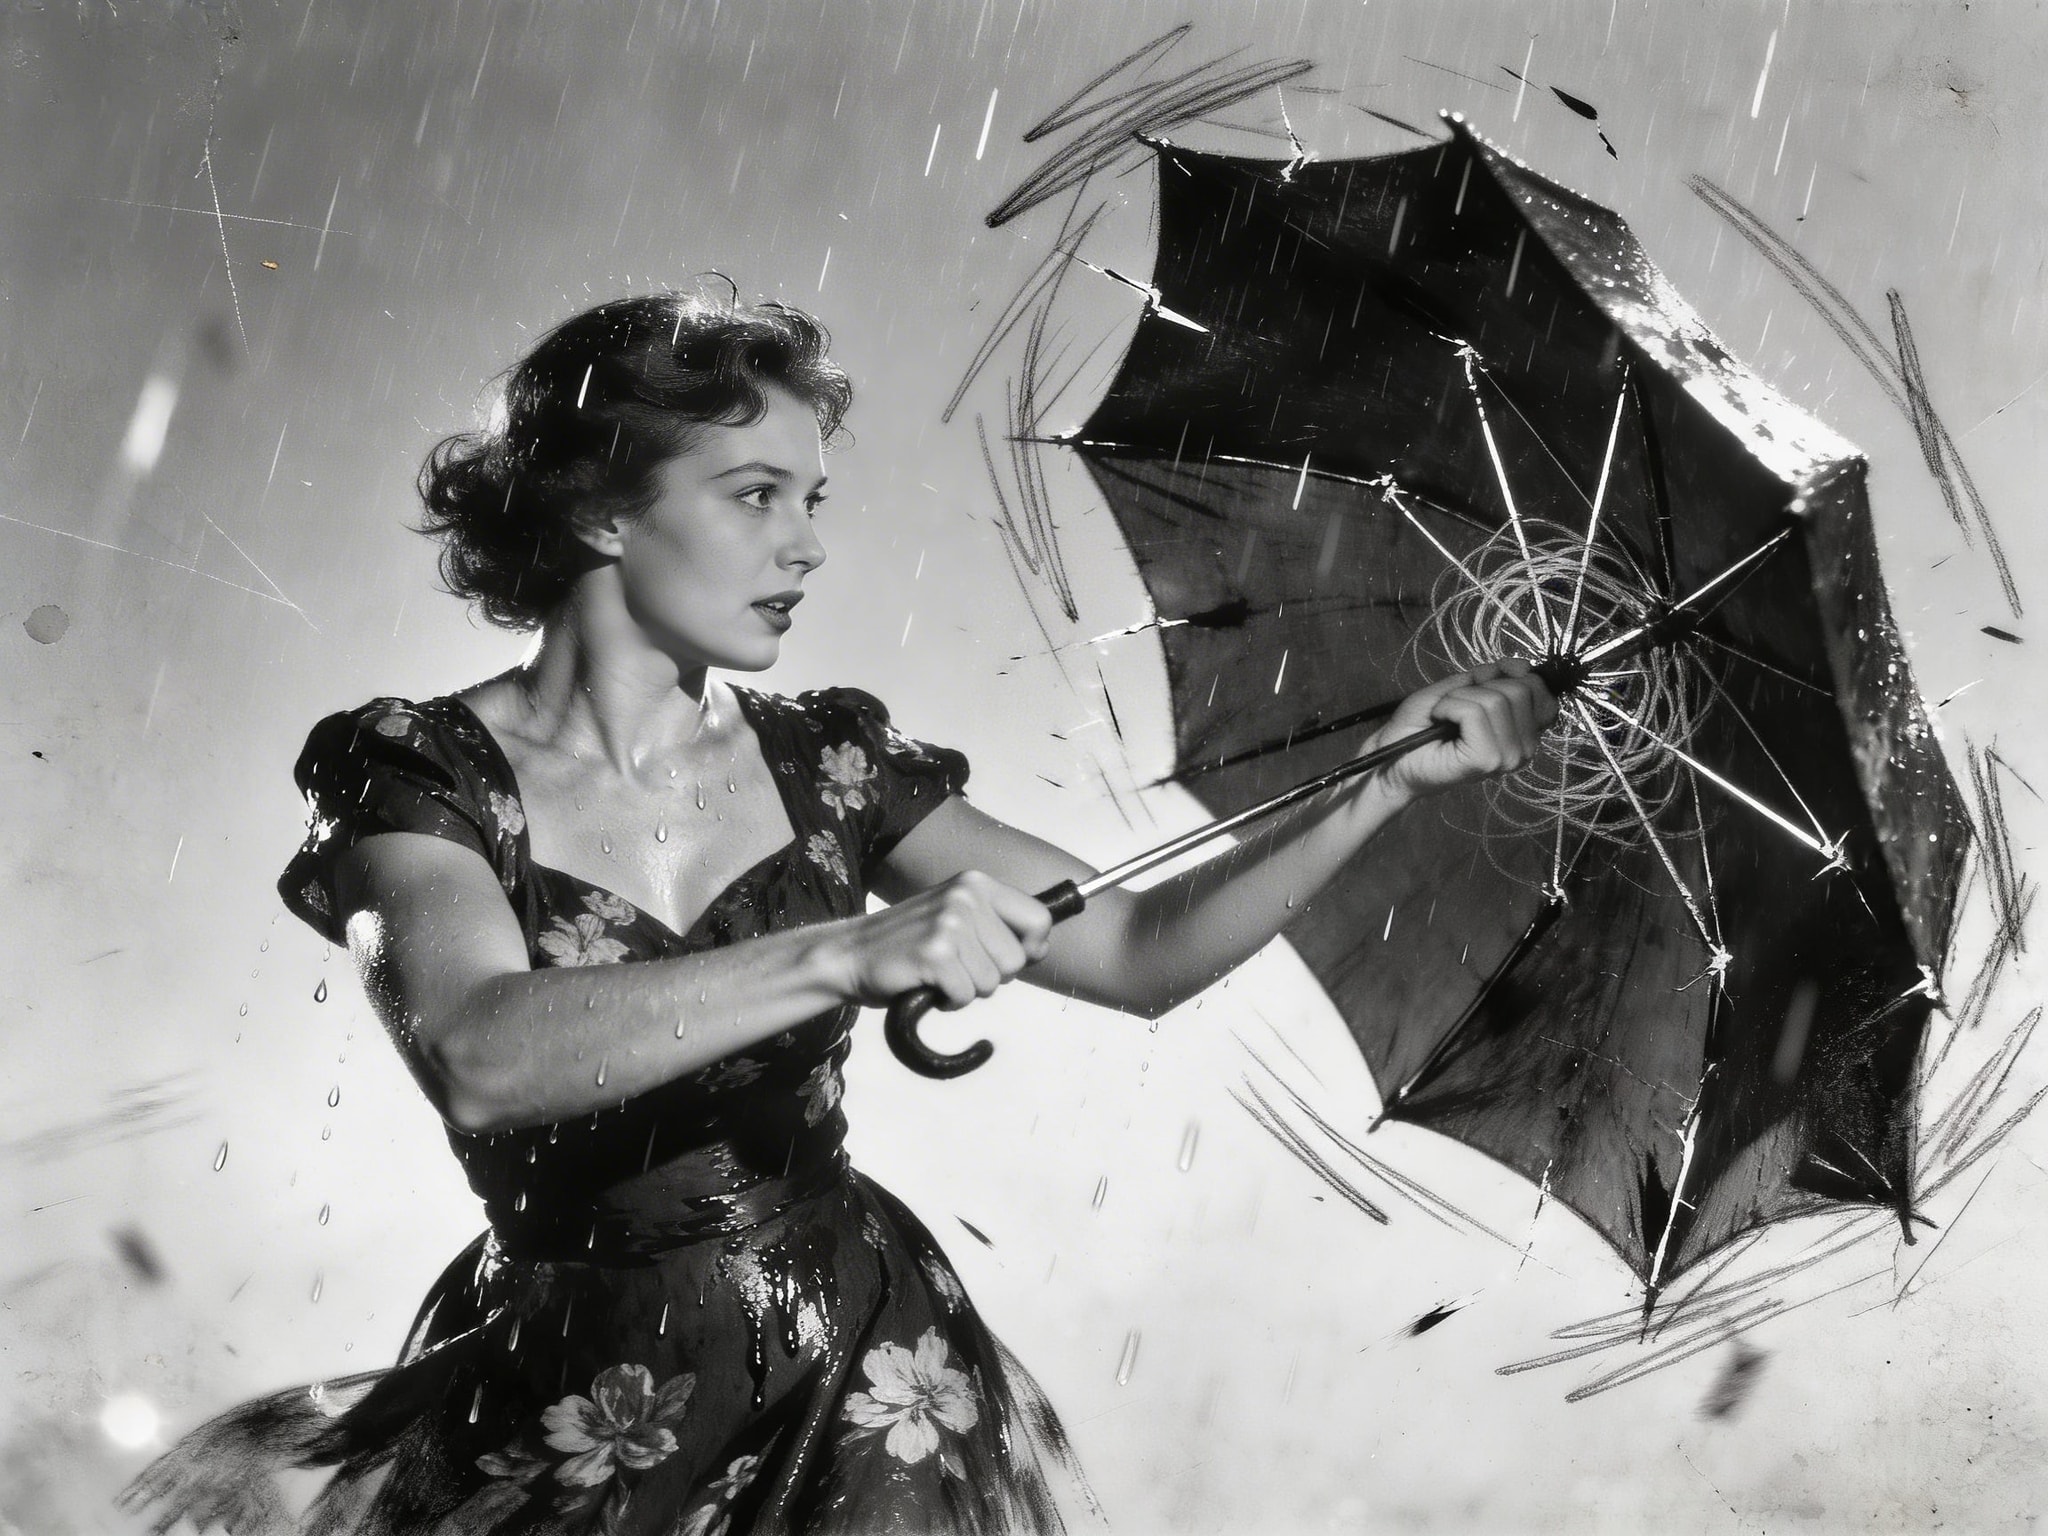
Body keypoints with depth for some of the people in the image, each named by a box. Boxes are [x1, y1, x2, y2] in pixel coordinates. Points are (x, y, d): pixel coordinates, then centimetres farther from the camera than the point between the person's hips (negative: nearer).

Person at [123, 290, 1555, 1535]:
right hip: (567, 1414, -2)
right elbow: (482, 1058, -30)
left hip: (857, 1394, 3)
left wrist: (1383, 785, -11)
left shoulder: (826, 759, 0)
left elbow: (1140, 950, -1)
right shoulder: (423, 769, -10)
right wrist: (848, 952, -39)